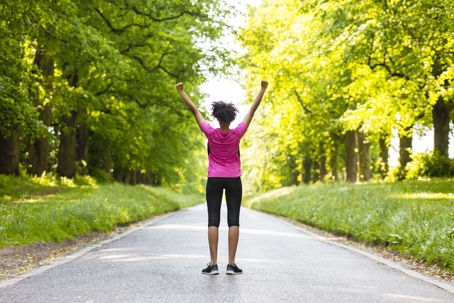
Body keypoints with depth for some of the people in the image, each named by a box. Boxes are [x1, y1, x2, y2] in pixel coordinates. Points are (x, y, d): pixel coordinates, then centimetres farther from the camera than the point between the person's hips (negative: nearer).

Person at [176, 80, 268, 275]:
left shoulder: (211, 134, -11)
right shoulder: (237, 134, -9)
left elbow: (194, 110, -5)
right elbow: (252, 110, -3)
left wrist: (181, 92, 3)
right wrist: (263, 89, 4)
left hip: (214, 180, 0)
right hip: (234, 180, 0)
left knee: (213, 220, -2)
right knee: (233, 220, -1)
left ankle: (213, 264, -8)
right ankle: (231, 264, -6)